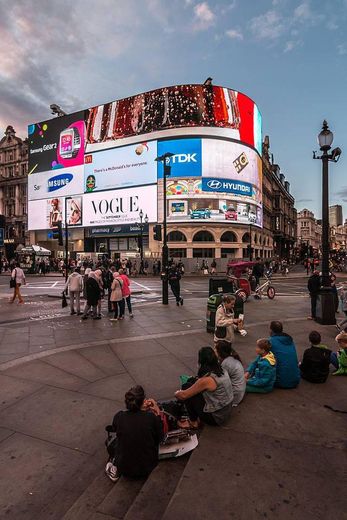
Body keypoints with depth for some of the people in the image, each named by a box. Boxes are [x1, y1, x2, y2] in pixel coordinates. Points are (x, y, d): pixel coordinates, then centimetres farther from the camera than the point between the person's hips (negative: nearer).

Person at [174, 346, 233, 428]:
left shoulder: (206, 380, -27)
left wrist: (177, 393, 4)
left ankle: (193, 422, 10)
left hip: (216, 417, -8)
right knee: (193, 382, 8)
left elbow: (183, 395, -15)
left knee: (187, 386, -4)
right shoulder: (222, 371, -4)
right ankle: (197, 416, 18)